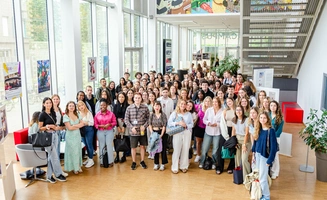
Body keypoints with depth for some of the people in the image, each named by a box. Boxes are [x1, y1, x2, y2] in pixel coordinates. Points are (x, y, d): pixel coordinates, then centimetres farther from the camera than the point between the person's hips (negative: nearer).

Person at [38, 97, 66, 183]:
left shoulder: (53, 113, 10)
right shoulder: (42, 114, -8)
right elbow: (40, 128, -6)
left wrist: (56, 127, -1)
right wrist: (47, 126, -23)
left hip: (54, 135, 7)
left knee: (51, 156, 9)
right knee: (55, 156, -2)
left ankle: (49, 176, 16)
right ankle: (58, 174, 10)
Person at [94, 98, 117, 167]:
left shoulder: (111, 113, -4)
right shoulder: (97, 114, 0)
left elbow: (115, 122, 0)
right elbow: (95, 124, 3)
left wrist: (109, 124, -17)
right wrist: (100, 126, -15)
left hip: (109, 131, -1)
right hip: (100, 132, 1)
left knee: (109, 146, 1)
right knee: (101, 146, 7)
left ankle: (110, 161, 11)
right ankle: (102, 161, 17)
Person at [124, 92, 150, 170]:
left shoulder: (145, 107, -3)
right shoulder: (129, 108, -5)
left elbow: (148, 118, 1)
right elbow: (126, 119, -2)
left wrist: (144, 126, -12)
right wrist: (131, 127, -13)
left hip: (142, 131, 1)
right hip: (133, 132, -1)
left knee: (142, 146, 12)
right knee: (133, 147, 10)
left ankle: (142, 161, 29)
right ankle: (134, 162, 25)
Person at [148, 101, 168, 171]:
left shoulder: (163, 114, -6)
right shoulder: (152, 115, 1)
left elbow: (164, 125, -9)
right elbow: (150, 125, 1)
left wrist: (161, 134, -15)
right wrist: (152, 133, -10)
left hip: (162, 133, -2)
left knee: (163, 148, 2)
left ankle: (163, 164, 13)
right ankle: (156, 163, 19)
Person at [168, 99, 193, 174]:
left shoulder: (189, 114, 8)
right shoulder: (174, 113, 3)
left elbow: (192, 124, 6)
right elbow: (169, 123, -4)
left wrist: (186, 125, -14)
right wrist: (178, 123, -16)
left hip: (187, 133, 2)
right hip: (177, 133, -2)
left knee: (185, 150, 5)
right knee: (177, 150, -2)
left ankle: (184, 166, 18)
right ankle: (174, 167, 6)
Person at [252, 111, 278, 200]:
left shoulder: (271, 131, -14)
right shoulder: (258, 129, 4)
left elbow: (273, 146, -15)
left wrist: (270, 160, -15)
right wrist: (253, 155, 10)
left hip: (265, 156, -6)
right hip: (257, 155, 6)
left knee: (262, 178, 0)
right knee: (259, 176, 11)